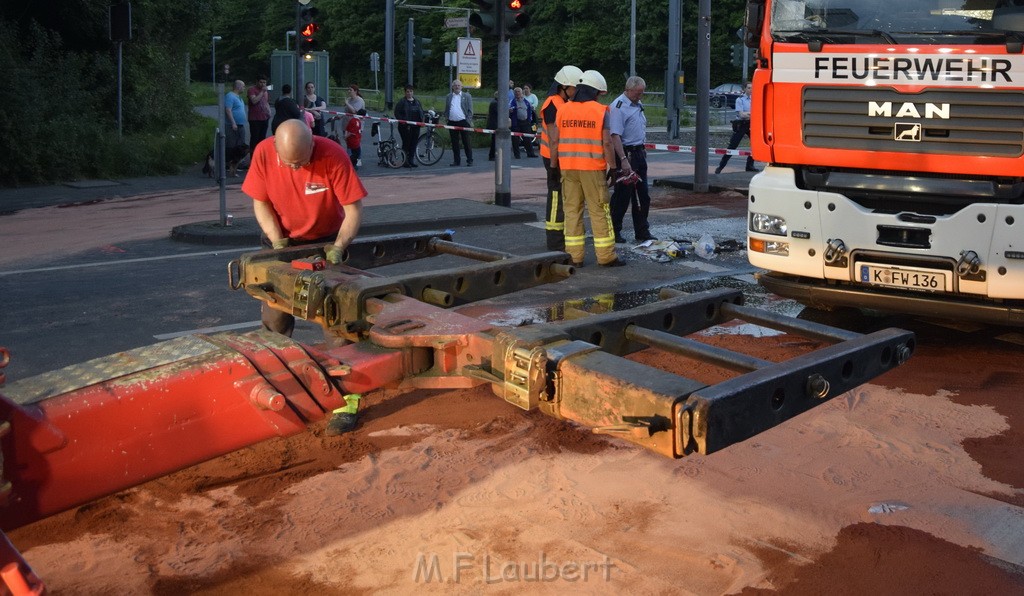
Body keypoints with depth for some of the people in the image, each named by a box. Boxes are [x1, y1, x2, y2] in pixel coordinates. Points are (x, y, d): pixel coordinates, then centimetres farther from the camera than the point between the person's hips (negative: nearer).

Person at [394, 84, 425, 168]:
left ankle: (412, 160, 14)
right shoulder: (401, 102, -1)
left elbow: (421, 113, 19)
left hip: (415, 126, 5)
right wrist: (402, 121, -16)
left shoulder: (417, 102, 15)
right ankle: (405, 161, 1)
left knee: (413, 144, 6)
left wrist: (423, 119, 1)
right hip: (405, 127, -5)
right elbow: (397, 113, -5)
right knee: (406, 143, -4)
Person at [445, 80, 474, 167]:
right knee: (454, 143, 5)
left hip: (463, 122, -3)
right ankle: (456, 160, 12)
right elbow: (446, 110, 15)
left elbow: (470, 110, 2)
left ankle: (469, 160, 4)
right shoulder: (448, 97, 13)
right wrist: (446, 119, 1)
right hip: (452, 123, 3)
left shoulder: (466, 96, 5)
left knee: (466, 142, -1)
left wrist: (469, 121, -8)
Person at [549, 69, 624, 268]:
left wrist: (554, 165, 12)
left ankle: (574, 256, 8)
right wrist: (613, 167, -2)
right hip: (593, 169, -3)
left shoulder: (562, 110, 5)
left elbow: (555, 141, 4)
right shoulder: (601, 111, -5)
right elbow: (607, 143, -9)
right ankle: (606, 256, 4)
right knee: (599, 211, 2)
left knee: (572, 210, 8)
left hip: (568, 167, 3)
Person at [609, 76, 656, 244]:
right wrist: (623, 160, -29)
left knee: (643, 196, 11)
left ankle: (642, 232, 18)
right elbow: (615, 135, -23)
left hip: (639, 153, 9)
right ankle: (614, 232, 7)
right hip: (626, 154, -9)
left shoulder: (638, 105, 14)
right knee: (622, 196, -3)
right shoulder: (618, 107, -16)